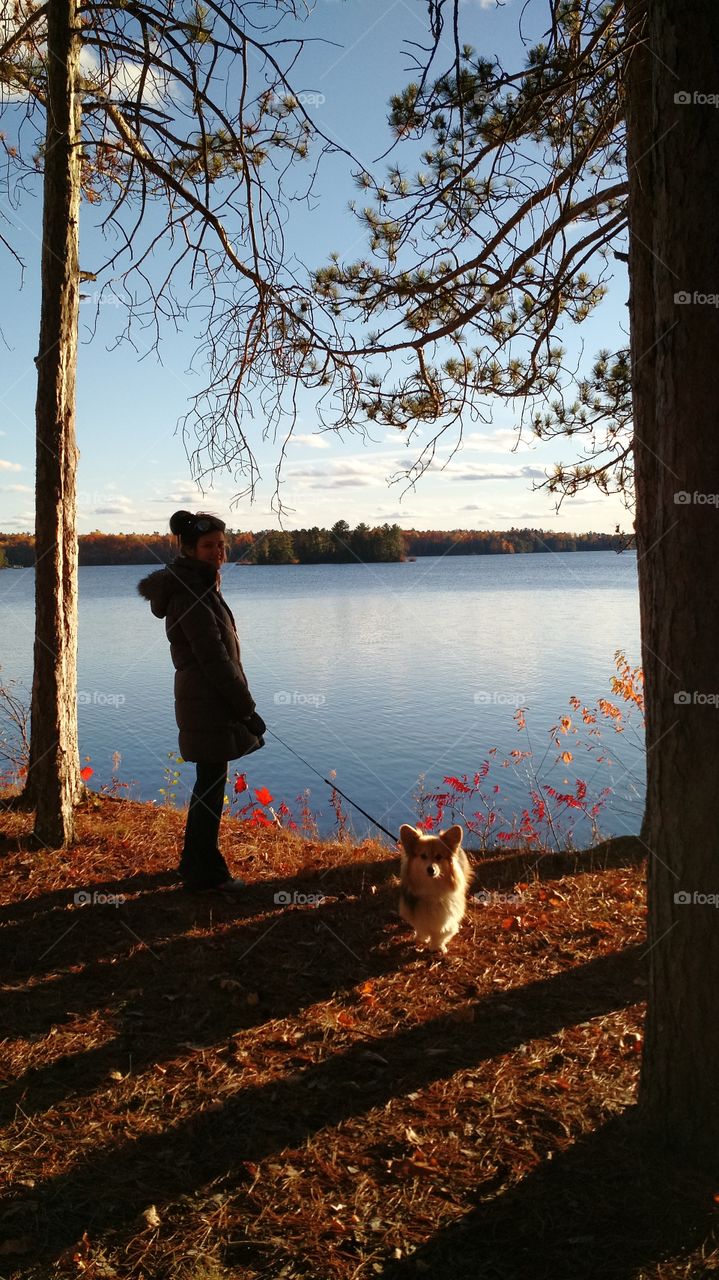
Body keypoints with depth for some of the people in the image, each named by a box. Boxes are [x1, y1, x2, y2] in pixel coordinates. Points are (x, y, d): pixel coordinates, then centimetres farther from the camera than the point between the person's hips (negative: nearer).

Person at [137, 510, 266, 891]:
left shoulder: (199, 586, 14)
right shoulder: (190, 593, -18)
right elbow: (213, 659, -21)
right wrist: (247, 709, -16)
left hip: (207, 701, 10)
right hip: (208, 704, -10)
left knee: (209, 781, 18)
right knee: (211, 784, 0)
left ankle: (196, 866, 32)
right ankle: (204, 872, 12)